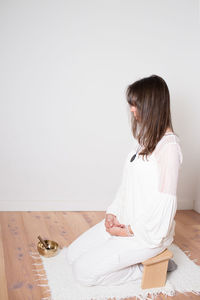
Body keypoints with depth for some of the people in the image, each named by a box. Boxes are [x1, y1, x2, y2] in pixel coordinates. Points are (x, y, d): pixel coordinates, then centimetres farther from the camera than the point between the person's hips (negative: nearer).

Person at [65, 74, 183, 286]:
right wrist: (112, 212, 1)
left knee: (83, 271, -11)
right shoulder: (146, 138, 9)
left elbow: (164, 203, -22)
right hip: (123, 222, 9)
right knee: (72, 254, 6)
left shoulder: (169, 146, -20)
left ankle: (143, 269, 6)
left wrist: (130, 231, -14)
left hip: (148, 232, -9)